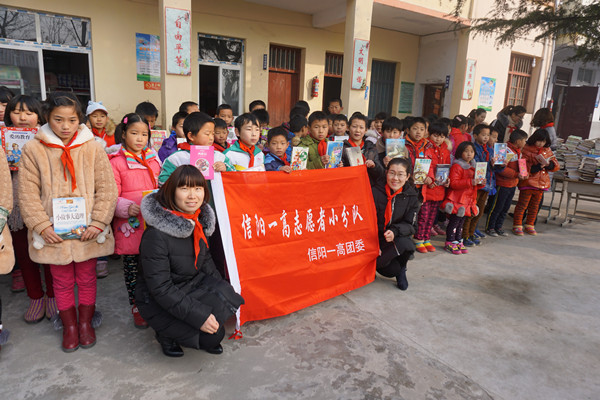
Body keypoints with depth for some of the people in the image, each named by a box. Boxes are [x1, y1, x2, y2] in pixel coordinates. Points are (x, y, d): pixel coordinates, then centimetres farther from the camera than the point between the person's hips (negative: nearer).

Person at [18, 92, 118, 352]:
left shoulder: (93, 147, -3)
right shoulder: (33, 149, -3)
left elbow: (107, 188, -4)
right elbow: (28, 193, -3)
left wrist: (98, 222, -12)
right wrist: (42, 226, -11)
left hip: (88, 230, 0)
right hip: (53, 232, 0)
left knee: (87, 278, 14)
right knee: (62, 281, 14)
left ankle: (86, 322, 35)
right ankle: (69, 326, 34)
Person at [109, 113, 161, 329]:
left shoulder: (154, 159, 10)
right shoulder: (116, 162, -4)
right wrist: (126, 208, -24)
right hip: (129, 225, -3)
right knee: (132, 267, 10)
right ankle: (137, 308, 26)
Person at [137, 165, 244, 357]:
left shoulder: (198, 221, -3)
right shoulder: (156, 235, -27)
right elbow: (160, 288, -26)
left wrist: (222, 290, 1)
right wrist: (199, 317, -28)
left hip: (195, 285, 7)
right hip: (158, 302, -7)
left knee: (229, 298, -15)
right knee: (212, 334, -19)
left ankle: (210, 340, 13)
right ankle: (166, 334, 8)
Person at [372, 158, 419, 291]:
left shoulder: (411, 196, 0)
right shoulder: (376, 192, -7)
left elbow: (409, 225, -3)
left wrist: (395, 232, -26)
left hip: (398, 239, 2)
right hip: (375, 239, -2)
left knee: (405, 243, -34)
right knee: (391, 271, -27)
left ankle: (401, 269, 0)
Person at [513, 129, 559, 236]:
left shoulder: (547, 151, 11)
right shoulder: (527, 150, -7)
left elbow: (556, 166, 9)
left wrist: (549, 164, -13)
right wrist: (537, 167, -25)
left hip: (542, 183, 6)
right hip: (528, 182, -6)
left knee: (535, 206, 14)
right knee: (522, 204, -3)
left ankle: (529, 225, 26)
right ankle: (517, 226, 6)